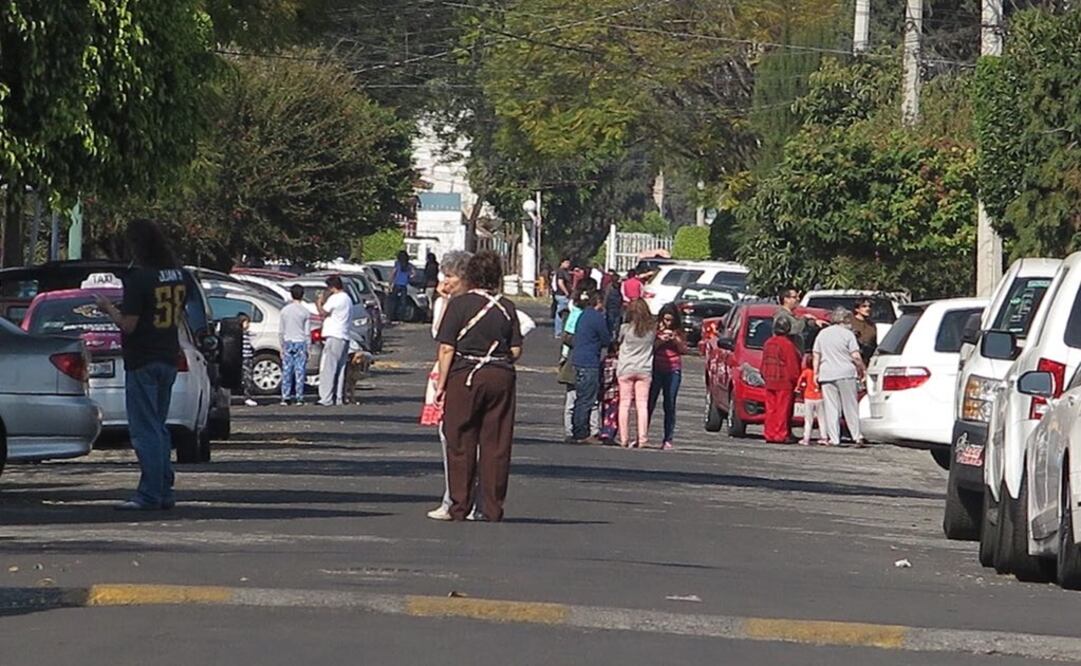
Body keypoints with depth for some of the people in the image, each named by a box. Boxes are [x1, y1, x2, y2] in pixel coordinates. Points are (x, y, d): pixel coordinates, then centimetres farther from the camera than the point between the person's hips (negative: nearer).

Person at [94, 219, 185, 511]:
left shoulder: (139, 279, -17)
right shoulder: (178, 276, 7)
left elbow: (128, 325, -18)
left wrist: (108, 308, 0)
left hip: (142, 361, -8)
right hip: (169, 357, 8)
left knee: (145, 430, -4)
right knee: (158, 428, 16)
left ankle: (149, 495, -6)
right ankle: (164, 491, 17)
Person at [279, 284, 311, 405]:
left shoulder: (285, 310, 3)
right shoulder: (305, 312, -4)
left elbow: (281, 331, 6)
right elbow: (307, 332, -3)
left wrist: (282, 347, 13)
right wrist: (307, 348, 4)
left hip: (288, 342, 2)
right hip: (300, 342, -2)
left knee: (287, 371, 3)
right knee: (300, 371, -1)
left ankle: (285, 398, 1)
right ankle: (299, 398, -3)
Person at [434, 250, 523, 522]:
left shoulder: (459, 304, -4)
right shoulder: (507, 307, 3)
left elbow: (447, 349, -8)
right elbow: (516, 350, 3)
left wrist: (442, 384, -3)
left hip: (464, 377, -2)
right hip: (501, 376, 2)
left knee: (460, 443, 4)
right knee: (496, 445, 5)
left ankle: (459, 506, 4)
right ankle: (492, 508, 5)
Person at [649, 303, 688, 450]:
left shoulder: (678, 331, 6)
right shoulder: (655, 329, 1)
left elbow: (684, 350, 5)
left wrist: (676, 340, -11)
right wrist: (660, 341, -18)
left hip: (673, 370, 1)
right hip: (656, 370, -1)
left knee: (670, 406, -1)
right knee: (649, 403, -5)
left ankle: (668, 439, 1)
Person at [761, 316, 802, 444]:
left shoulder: (768, 343, 11)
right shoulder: (787, 344, -12)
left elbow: (763, 364, 17)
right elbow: (793, 365, -13)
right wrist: (796, 380, -5)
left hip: (770, 382, 7)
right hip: (785, 383, -7)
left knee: (771, 409, 9)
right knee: (782, 410, -5)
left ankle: (770, 434, 8)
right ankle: (781, 435, -6)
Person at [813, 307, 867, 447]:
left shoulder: (822, 334, 11)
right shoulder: (847, 334, -3)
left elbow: (816, 356, 12)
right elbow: (856, 356, -7)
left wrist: (816, 373, 15)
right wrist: (861, 369, 6)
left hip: (827, 375, 3)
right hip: (846, 373, -3)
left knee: (831, 408, 3)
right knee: (850, 407, 4)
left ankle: (834, 439, -1)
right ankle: (856, 437, 3)